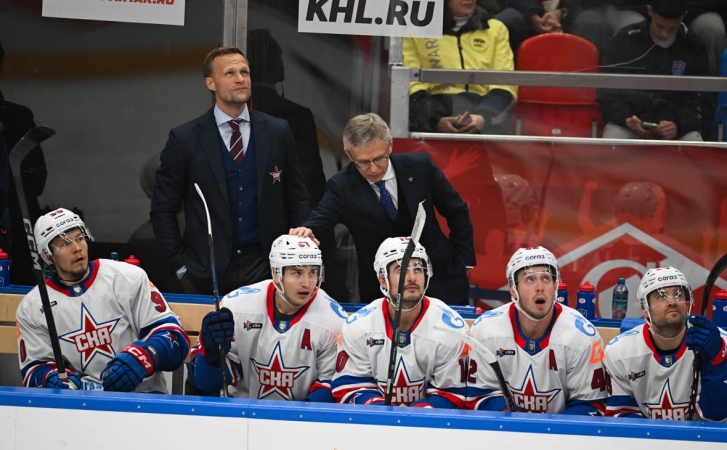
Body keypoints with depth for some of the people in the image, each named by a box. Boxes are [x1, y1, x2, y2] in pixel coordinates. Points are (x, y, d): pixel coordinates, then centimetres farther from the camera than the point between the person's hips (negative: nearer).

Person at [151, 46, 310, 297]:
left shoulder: (278, 132, 6)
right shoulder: (185, 139, -1)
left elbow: (297, 201, 10)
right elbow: (163, 210, 3)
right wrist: (180, 266, -3)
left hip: (265, 269, 1)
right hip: (206, 274, -1)